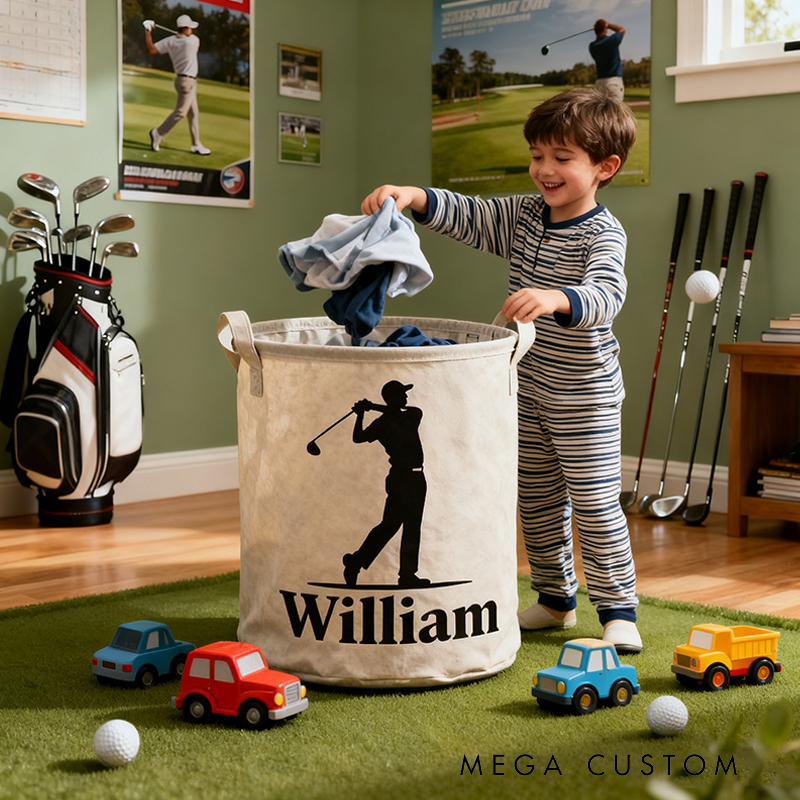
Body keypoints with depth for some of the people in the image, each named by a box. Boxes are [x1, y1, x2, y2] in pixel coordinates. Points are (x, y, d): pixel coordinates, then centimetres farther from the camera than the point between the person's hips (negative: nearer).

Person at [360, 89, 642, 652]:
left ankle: (619, 611, 8)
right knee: (537, 501, 15)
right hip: (528, 391, 8)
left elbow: (605, 296, -34)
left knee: (596, 504, -3)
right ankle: (556, 600, 29)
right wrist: (412, 197, -16)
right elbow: (465, 216, 2)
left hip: (585, 396, -7)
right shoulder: (523, 216, 5)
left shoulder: (603, 234, -18)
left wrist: (554, 299, -54)